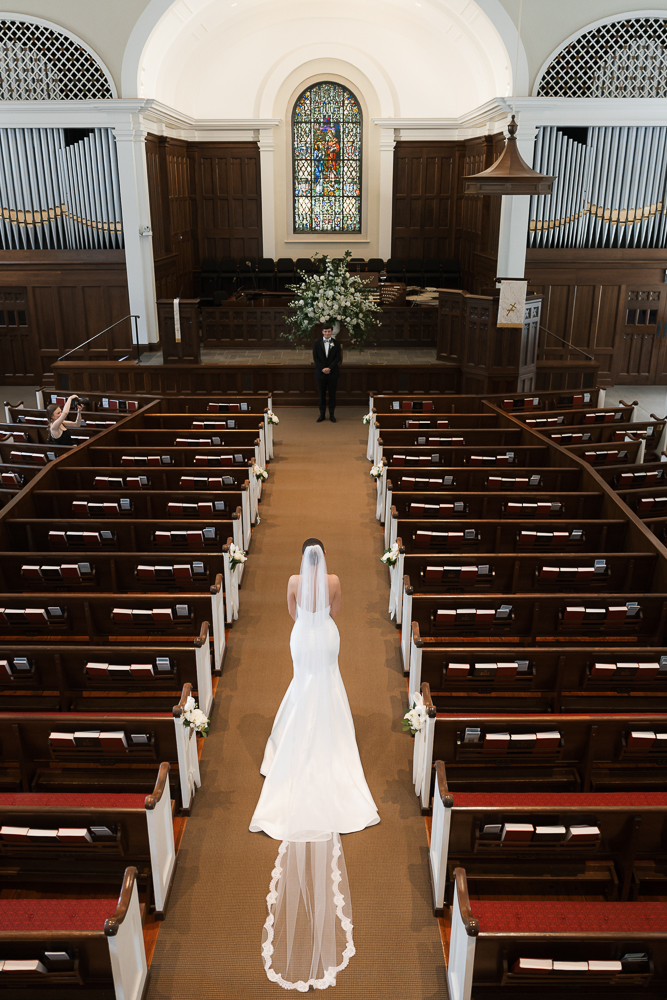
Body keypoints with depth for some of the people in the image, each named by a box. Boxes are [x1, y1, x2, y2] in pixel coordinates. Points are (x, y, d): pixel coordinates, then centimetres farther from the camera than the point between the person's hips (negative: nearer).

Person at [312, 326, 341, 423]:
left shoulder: (336, 343, 3)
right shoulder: (317, 343, 4)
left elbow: (337, 358, -3)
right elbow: (315, 358, -1)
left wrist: (329, 368, -15)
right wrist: (323, 369, -12)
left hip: (332, 373, 0)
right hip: (320, 373, 0)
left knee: (332, 394, 4)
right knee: (322, 394, 5)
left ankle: (331, 414, 11)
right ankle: (322, 414, 12)